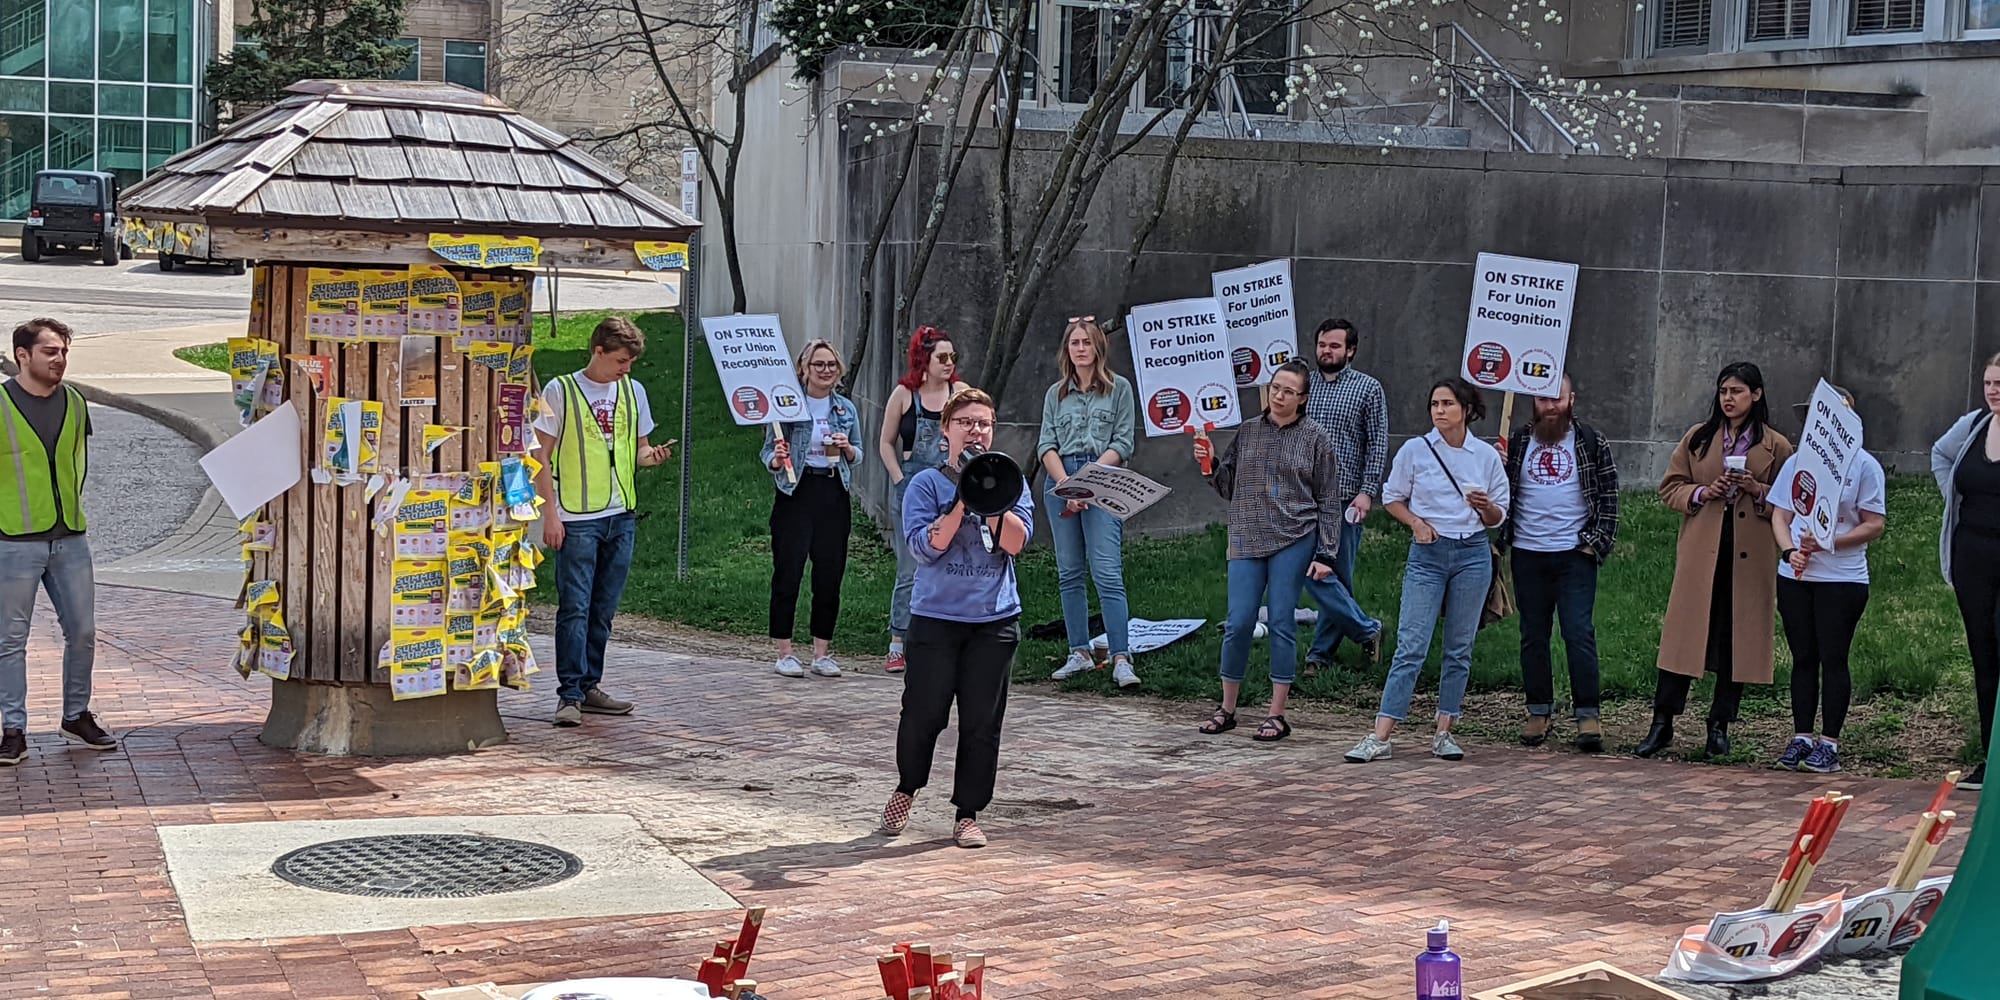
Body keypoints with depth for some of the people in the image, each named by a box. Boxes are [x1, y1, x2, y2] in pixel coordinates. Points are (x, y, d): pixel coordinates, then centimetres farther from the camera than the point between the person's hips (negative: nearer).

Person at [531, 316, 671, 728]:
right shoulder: (560, 391, -4)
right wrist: (550, 514, -10)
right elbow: (542, 456, -4)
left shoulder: (632, 391, 11)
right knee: (574, 608, -8)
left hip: (621, 516, 5)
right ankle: (569, 695, -6)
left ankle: (588, 687, 18)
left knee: (603, 610, 10)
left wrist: (652, 455, -4)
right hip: (576, 519, -5)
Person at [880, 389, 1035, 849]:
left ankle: (968, 814, 11)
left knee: (982, 722, 1)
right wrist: (964, 500, -17)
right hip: (936, 617, -2)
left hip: (995, 620, 2)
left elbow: (1016, 543, -6)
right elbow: (926, 547, -12)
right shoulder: (926, 484, 0)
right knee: (924, 714, -1)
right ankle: (906, 789, 26)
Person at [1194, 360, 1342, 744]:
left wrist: (1326, 554, -4)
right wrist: (1210, 465, -4)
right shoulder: (1247, 432, 10)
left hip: (1294, 542, -2)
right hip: (1246, 540, 3)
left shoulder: (1316, 438, 2)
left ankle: (1277, 716, 7)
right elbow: (1228, 488, 15)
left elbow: (1328, 501, 2)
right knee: (1238, 624, 0)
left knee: (1281, 624, -1)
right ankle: (1227, 709, 14)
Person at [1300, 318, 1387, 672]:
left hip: (1345, 497, -3)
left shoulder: (1368, 388, 1)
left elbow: (1378, 445, -3)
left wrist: (1367, 492, -12)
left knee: (1338, 577, 3)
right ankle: (1367, 631, 6)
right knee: (1312, 572, -7)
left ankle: (1321, 651, 14)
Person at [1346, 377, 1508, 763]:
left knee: (1460, 649, 6)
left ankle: (1443, 733, 14)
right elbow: (1392, 497, 9)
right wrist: (1416, 522, -8)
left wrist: (1484, 505, -13)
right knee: (1411, 645, -8)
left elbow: (1498, 517, 9)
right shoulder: (1415, 450, -2)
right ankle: (1381, 736, -9)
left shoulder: (1487, 456, 2)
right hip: (1427, 554, -2)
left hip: (1473, 554, 2)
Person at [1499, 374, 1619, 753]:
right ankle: (1539, 712, 16)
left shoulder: (1592, 443, 3)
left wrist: (1597, 542, -5)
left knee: (1579, 634, -7)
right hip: (1528, 555, 3)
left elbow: (1609, 496, 3)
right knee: (1533, 636, 7)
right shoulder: (1517, 442, 8)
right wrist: (1501, 539, -4)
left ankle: (1587, 715, -3)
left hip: (1574, 554, -3)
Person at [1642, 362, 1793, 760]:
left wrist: (1758, 491, -12)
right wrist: (1702, 492, -9)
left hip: (1750, 557, 0)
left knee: (1738, 638, 3)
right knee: (1685, 633, -2)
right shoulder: (1697, 438, 9)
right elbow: (1669, 487, 10)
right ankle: (1662, 724, 2)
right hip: (1701, 552, 0)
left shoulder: (1777, 446, 5)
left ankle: (1720, 726, 13)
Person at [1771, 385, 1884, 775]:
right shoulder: (1796, 462, 9)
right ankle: (1802, 738, 15)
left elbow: (1875, 525, -6)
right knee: (1803, 658, 8)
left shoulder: (1864, 465, -4)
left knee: (1833, 659, -2)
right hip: (1795, 577, 4)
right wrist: (1790, 551, -10)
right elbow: (1780, 515, 10)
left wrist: (1828, 542, -18)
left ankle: (1829, 743, 4)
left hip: (1843, 578, -4)